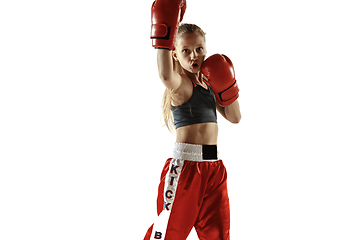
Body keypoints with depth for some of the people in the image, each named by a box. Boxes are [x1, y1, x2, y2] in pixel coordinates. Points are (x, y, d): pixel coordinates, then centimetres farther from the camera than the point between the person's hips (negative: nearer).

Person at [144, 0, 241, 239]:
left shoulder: (208, 82, 12)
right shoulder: (180, 83, -11)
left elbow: (234, 117, 15)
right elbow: (166, 76, -37)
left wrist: (227, 87, 2)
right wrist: (164, 37, -42)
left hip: (214, 166, 7)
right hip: (185, 165, -7)